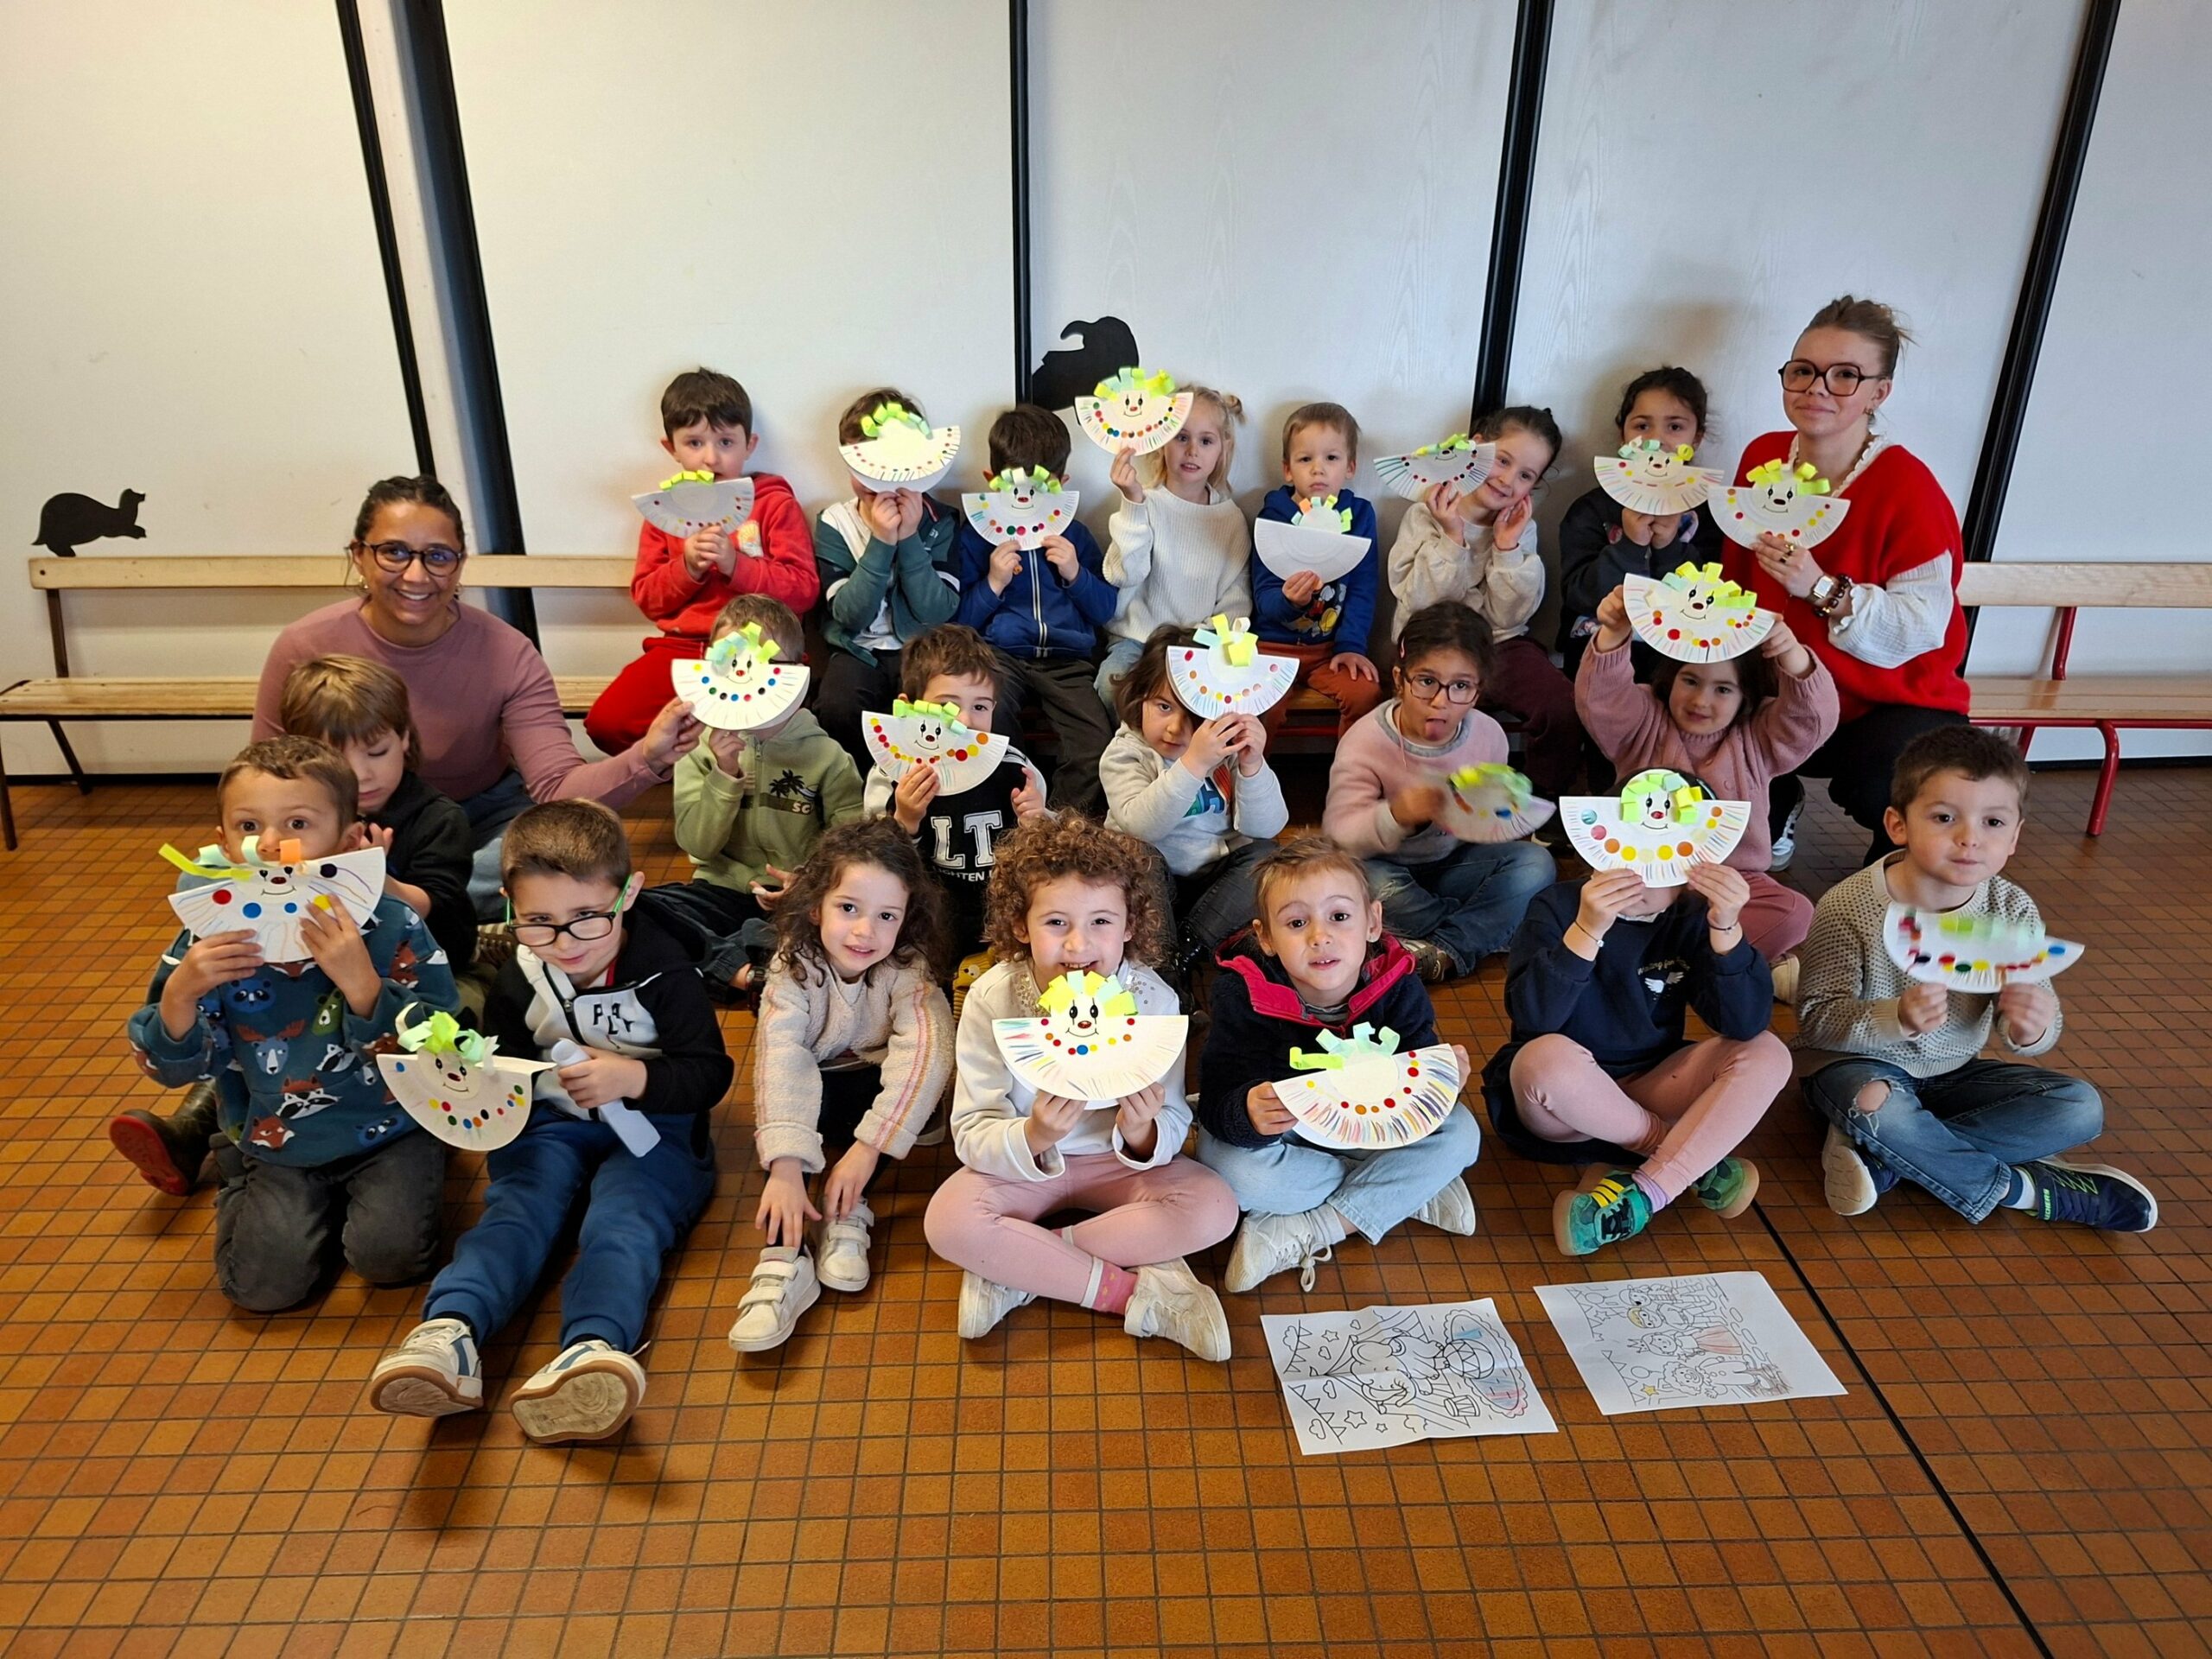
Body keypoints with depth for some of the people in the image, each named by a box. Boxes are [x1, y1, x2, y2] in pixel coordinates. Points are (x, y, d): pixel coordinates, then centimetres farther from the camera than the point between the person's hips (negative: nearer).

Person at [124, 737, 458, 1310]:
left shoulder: (391, 928, -17)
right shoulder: (212, 938, -8)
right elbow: (172, 1069, -2)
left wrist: (361, 984, -34)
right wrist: (181, 992, -23)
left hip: (387, 1131, -2)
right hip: (275, 1146, 2)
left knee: (389, 1252, -20)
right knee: (264, 1282, -9)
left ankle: (359, 1195, 14)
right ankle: (241, 1183, 23)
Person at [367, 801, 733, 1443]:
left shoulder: (663, 973, -10)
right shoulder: (519, 981, 3)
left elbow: (710, 1074, -12)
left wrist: (634, 1078, -30)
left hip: (650, 1126, -4)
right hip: (550, 1124, 4)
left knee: (623, 1218, -30)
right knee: (516, 1209, -25)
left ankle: (592, 1350, -56)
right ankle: (450, 1333, -48)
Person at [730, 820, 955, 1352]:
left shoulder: (908, 970, -22)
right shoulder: (795, 966, -23)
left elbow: (926, 1052, -36)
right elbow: (779, 1056, -36)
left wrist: (868, 1148, -45)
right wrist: (786, 1166, -48)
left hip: (872, 1086, 1)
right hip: (814, 1090, 0)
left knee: (920, 1074, -30)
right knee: (792, 1087, -33)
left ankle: (850, 1214, -23)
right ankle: (783, 1255, -36)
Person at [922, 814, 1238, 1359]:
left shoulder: (1153, 998, -16)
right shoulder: (992, 999, -18)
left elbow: (1173, 1128, -12)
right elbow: (971, 1135, -20)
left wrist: (1141, 1134, -37)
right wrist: (1032, 1138, -42)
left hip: (1121, 1161, 1)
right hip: (1020, 1160, -1)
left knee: (1214, 1207, -23)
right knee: (949, 1221, -29)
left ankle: (1019, 1271, -18)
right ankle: (1137, 1290, -19)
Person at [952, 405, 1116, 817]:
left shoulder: (1074, 536, 15)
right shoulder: (975, 536, 8)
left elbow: (1105, 610, 13)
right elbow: (959, 622, 6)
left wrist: (1076, 574, -3)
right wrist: (992, 583, -9)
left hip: (1067, 658, 2)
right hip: (1001, 654, -1)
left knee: (1097, 746, -22)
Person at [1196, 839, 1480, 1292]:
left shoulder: (1399, 990, -20)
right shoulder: (1243, 994, -27)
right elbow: (1218, 1098, -32)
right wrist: (1248, 1114, -56)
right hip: (1276, 1131, -2)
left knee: (1459, 1133, -19)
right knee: (1231, 1166, -34)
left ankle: (1302, 1236, -20)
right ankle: (1406, 1196, -13)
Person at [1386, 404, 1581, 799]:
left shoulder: (1521, 527, 7)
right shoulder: (1425, 516, -1)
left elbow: (1506, 617, -3)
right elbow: (1420, 603, -12)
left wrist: (1508, 547, -11)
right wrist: (1452, 539, -18)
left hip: (1500, 644, 3)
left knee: (1564, 709, -21)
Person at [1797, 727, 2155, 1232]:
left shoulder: (2014, 911, -8)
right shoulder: (1849, 907, -22)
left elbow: (2042, 1023, -5)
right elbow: (1815, 1019, -21)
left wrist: (2030, 1028, -30)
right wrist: (1896, 1019, -39)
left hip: (1953, 1073, 6)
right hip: (1860, 1064, -6)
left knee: (2080, 1108, -8)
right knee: (1876, 1106, -37)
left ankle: (1883, 1157, -19)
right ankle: (2015, 1187, -10)